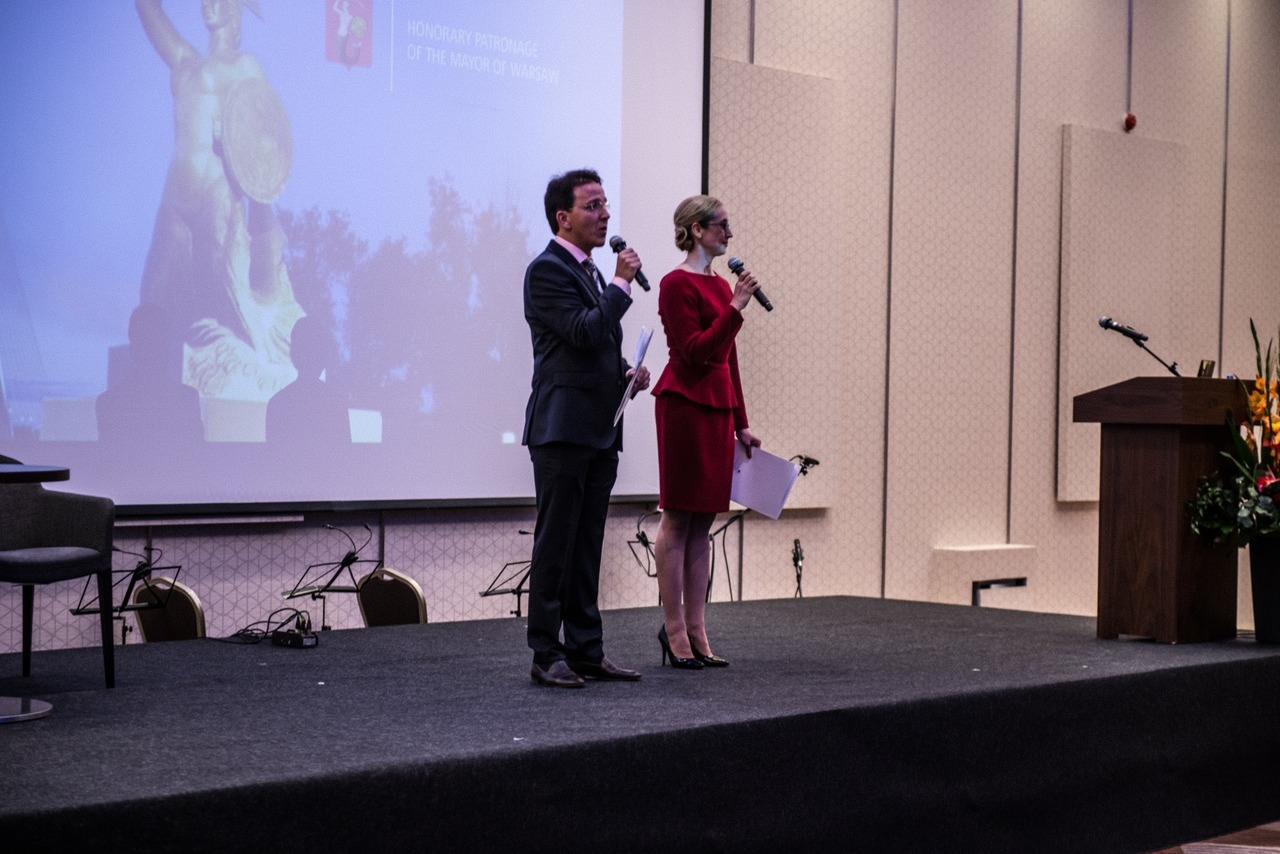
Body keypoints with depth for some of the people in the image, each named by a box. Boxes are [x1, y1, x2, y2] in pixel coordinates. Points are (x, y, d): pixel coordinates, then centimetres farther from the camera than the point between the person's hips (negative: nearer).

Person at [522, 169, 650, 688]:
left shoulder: (589, 273, 19)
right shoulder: (547, 270, -9)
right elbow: (584, 332, -21)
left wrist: (627, 372, 8)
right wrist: (622, 283, -11)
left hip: (599, 431, 9)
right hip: (563, 428, -9)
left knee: (587, 547, 11)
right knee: (555, 544, -4)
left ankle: (585, 650, 16)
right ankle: (546, 656, 0)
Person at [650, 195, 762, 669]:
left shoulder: (721, 286, 16)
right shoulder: (677, 284, -10)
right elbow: (695, 351, -17)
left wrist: (740, 423, 18)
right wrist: (736, 307, -21)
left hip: (718, 407, 9)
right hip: (684, 403, -9)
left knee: (703, 522, 8)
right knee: (678, 518, -3)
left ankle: (697, 630, 11)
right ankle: (674, 629, 2)